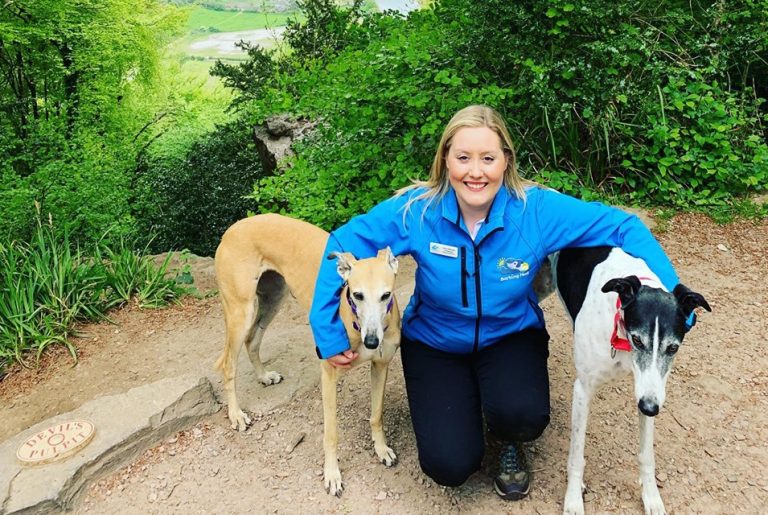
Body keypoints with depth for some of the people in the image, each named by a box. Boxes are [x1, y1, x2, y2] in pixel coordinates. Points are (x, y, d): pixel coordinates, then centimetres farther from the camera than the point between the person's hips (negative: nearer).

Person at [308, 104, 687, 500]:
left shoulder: (538, 209, -21)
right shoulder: (416, 210, -22)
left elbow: (624, 227, -15)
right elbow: (344, 245, -16)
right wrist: (329, 334, -18)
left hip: (510, 336, 0)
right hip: (434, 342, 0)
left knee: (522, 415, -32)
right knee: (449, 465, -15)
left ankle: (509, 445, 9)